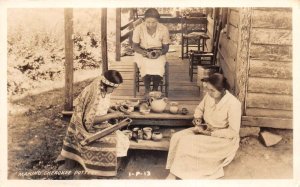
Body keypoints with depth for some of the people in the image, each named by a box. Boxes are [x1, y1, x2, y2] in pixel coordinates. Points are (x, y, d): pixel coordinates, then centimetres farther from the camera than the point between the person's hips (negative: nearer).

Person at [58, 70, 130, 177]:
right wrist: (112, 115, -27)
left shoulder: (105, 91, -4)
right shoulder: (94, 95, -29)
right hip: (89, 128, -9)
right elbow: (90, 120, -30)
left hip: (100, 125, 9)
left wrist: (113, 112, -2)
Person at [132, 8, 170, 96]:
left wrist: (160, 52, -26)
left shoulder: (164, 29, -10)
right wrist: (142, 52, -26)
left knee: (159, 65, -32)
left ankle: (155, 89, -11)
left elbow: (166, 47, -3)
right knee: (145, 65, -33)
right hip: (142, 53, 0)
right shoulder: (138, 29, -13)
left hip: (158, 53, 1)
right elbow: (134, 46, -5)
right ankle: (147, 89, -13)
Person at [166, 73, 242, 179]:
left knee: (189, 143, -26)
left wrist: (209, 133, -23)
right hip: (205, 130, 7)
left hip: (223, 138, -7)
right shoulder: (209, 95, -6)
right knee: (178, 137, -16)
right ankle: (173, 173, -14)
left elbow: (233, 131, -21)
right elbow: (200, 108, 15)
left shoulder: (233, 104, -24)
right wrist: (197, 118, -8)